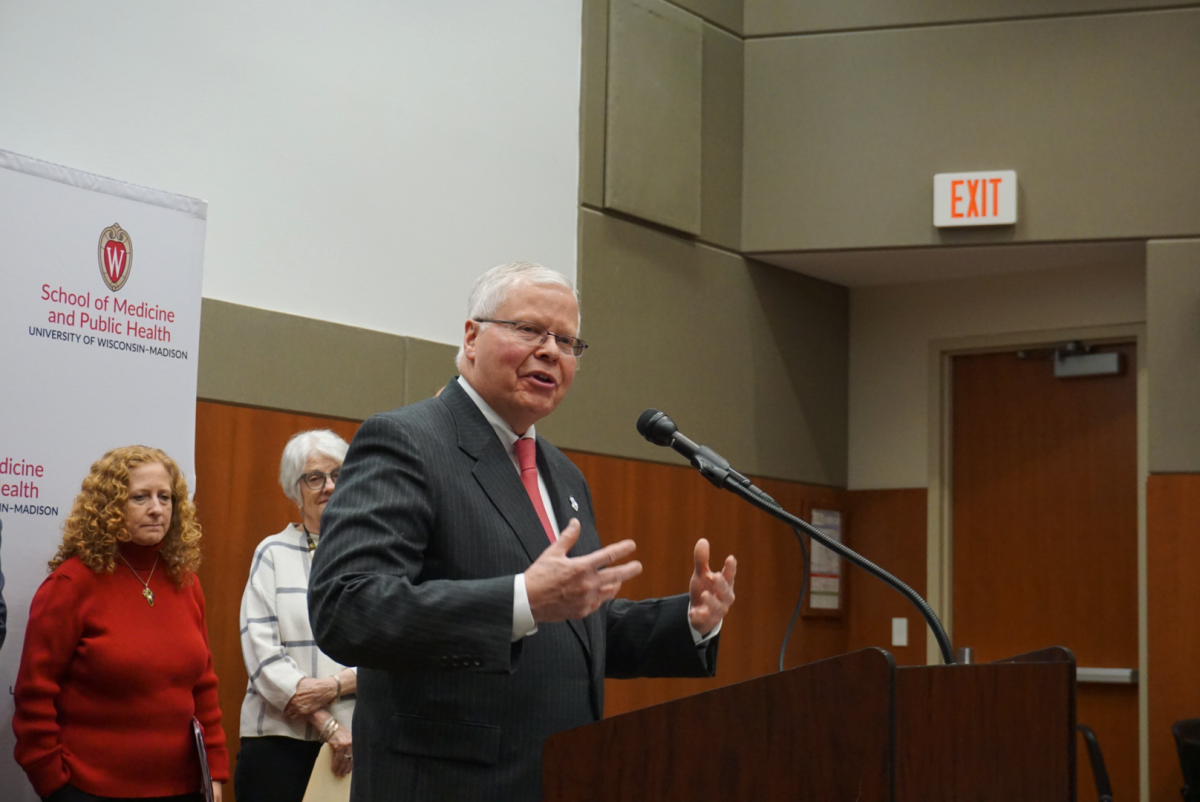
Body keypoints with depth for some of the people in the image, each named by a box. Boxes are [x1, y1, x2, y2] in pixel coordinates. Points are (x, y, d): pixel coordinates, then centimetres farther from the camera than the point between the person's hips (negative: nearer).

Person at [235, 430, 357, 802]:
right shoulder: (273, 554, 7)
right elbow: (261, 652, -3)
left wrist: (337, 684, -13)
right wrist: (328, 725, -11)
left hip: (360, 743, 1)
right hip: (280, 740, 0)